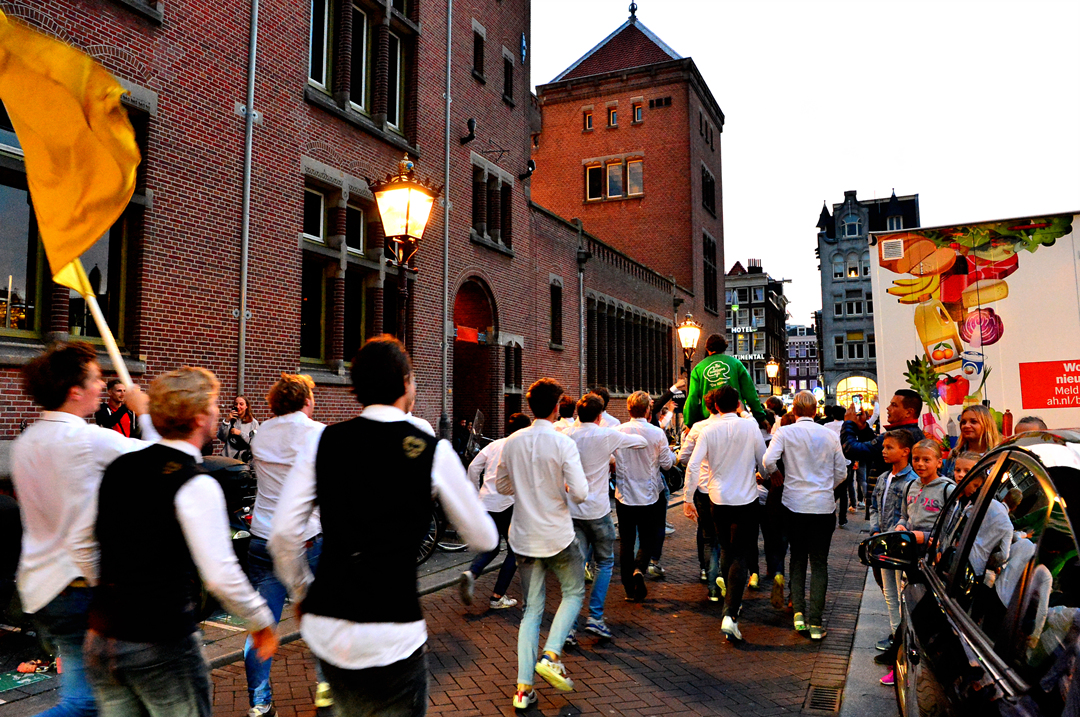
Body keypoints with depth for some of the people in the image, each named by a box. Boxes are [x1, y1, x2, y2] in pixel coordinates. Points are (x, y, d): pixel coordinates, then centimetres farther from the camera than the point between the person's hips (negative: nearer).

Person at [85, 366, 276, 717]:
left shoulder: (119, 467, 3)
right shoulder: (197, 485, -18)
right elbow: (220, 575, -19)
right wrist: (261, 622, -6)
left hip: (101, 636, 7)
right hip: (163, 645, -6)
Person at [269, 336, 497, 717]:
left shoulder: (322, 442, -1)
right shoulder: (434, 451, -8)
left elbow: (282, 535, -2)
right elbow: (484, 539, 2)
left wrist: (302, 593, 16)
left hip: (325, 626, 4)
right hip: (392, 637, -4)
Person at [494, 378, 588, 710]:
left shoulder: (512, 442, 0)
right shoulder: (563, 443, -15)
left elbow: (502, 485, 11)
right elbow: (580, 493, -18)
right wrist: (563, 486, 2)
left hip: (525, 537, 4)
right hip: (558, 536, -4)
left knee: (532, 609, 11)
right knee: (573, 592, 20)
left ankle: (524, 687, 10)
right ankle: (551, 655, 2)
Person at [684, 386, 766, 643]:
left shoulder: (708, 430, -6)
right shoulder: (750, 427, -6)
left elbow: (693, 465, -10)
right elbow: (764, 462, 2)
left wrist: (688, 499, -3)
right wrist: (758, 475, 24)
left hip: (718, 500, 1)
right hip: (746, 500, -1)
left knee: (727, 547, 28)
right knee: (741, 556, -1)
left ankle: (724, 576, 8)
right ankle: (730, 615, -9)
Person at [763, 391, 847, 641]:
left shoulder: (785, 432, -4)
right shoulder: (830, 435, 3)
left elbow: (768, 461, -16)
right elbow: (841, 472, 6)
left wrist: (776, 475, 5)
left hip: (795, 503, 0)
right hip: (824, 506, 1)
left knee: (798, 557, 16)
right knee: (819, 562, 5)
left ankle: (798, 612, 8)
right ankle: (815, 622, 4)